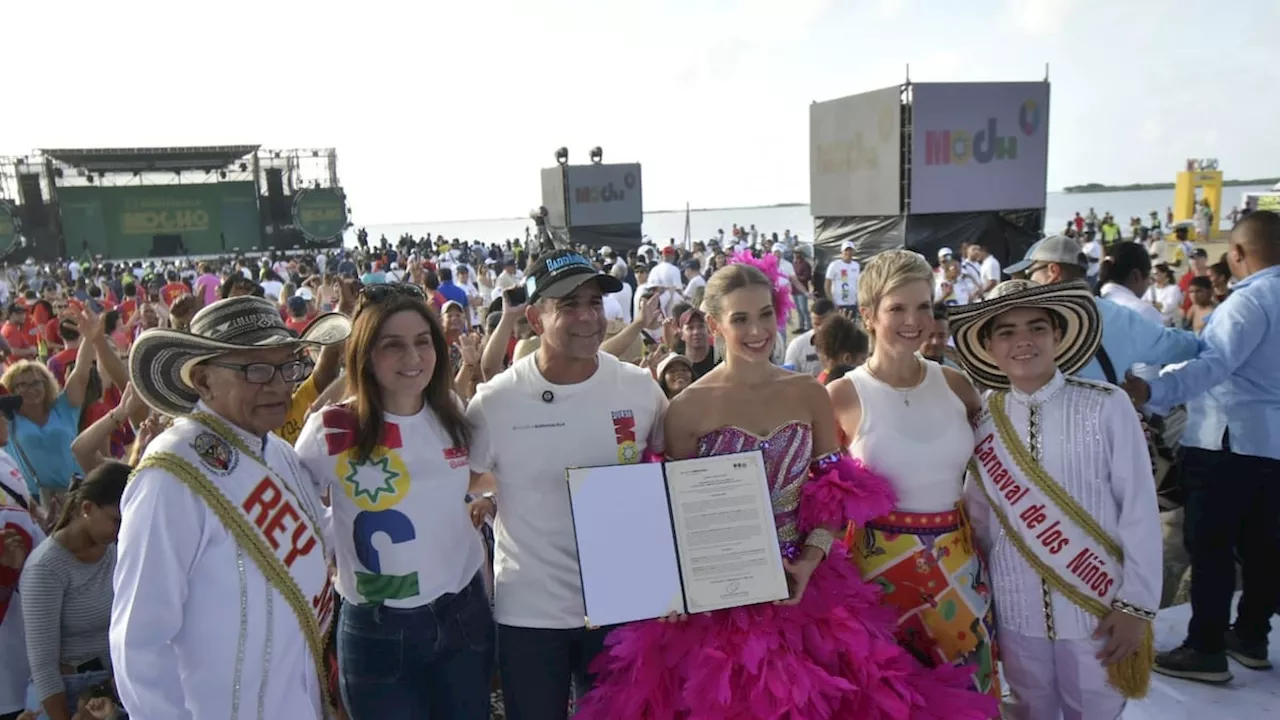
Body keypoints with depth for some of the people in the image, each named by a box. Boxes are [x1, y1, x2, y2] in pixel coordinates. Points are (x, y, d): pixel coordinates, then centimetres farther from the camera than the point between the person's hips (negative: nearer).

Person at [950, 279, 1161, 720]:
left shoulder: (1107, 408, -12)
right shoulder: (984, 418, -2)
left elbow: (1140, 511, -9)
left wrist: (1137, 604, -8)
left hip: (1098, 609, -2)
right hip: (1016, 609, 3)